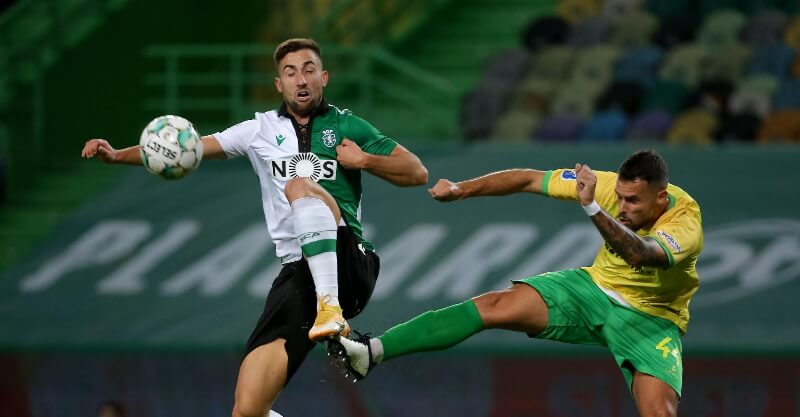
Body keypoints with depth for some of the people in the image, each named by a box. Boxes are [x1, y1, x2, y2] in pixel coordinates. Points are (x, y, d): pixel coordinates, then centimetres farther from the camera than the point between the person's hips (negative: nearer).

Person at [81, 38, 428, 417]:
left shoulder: (347, 126, 10)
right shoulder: (261, 130, 15)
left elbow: (417, 173, 9)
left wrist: (365, 160, -7)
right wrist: (118, 155, 2)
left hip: (348, 264, -2)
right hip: (297, 272, 2)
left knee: (299, 185, -31)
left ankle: (331, 309, -38)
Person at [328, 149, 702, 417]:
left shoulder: (686, 222, -30)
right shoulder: (612, 186, -16)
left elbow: (640, 253, -52)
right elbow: (529, 180, -6)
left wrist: (593, 208, -65)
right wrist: (462, 190, -10)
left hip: (651, 319, -3)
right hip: (595, 287, 3)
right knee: (497, 306, -16)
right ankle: (372, 352, -23)